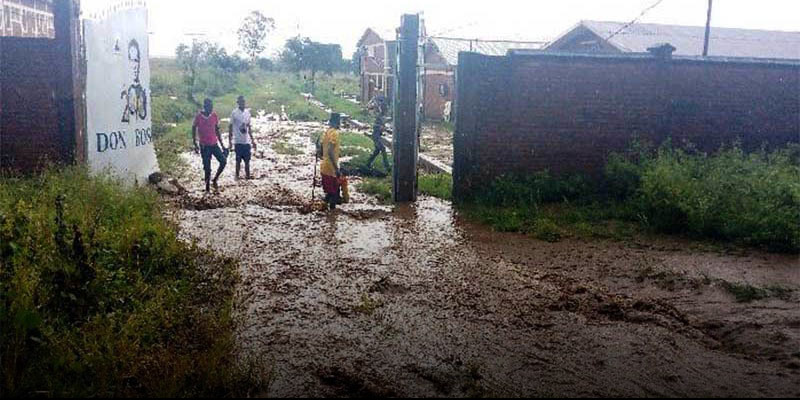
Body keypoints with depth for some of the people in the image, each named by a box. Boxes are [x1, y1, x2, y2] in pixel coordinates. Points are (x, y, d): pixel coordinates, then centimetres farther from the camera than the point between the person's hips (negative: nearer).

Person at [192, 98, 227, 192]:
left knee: (223, 161, -10)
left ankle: (215, 179, 10)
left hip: (214, 144, 4)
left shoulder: (214, 116, 2)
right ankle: (207, 187, 11)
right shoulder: (199, 117, -9)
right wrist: (195, 144, -6)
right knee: (207, 168, -2)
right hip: (204, 146, -4)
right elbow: (194, 130, 1)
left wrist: (222, 145, 10)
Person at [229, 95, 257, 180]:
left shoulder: (247, 112, 9)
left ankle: (247, 175, 15)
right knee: (238, 160, 2)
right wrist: (230, 141, -8)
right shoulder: (234, 113, -6)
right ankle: (237, 176, 12)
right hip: (238, 141, -4)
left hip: (247, 141, 5)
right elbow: (230, 127, -4)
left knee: (247, 160, 7)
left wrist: (252, 140, 15)